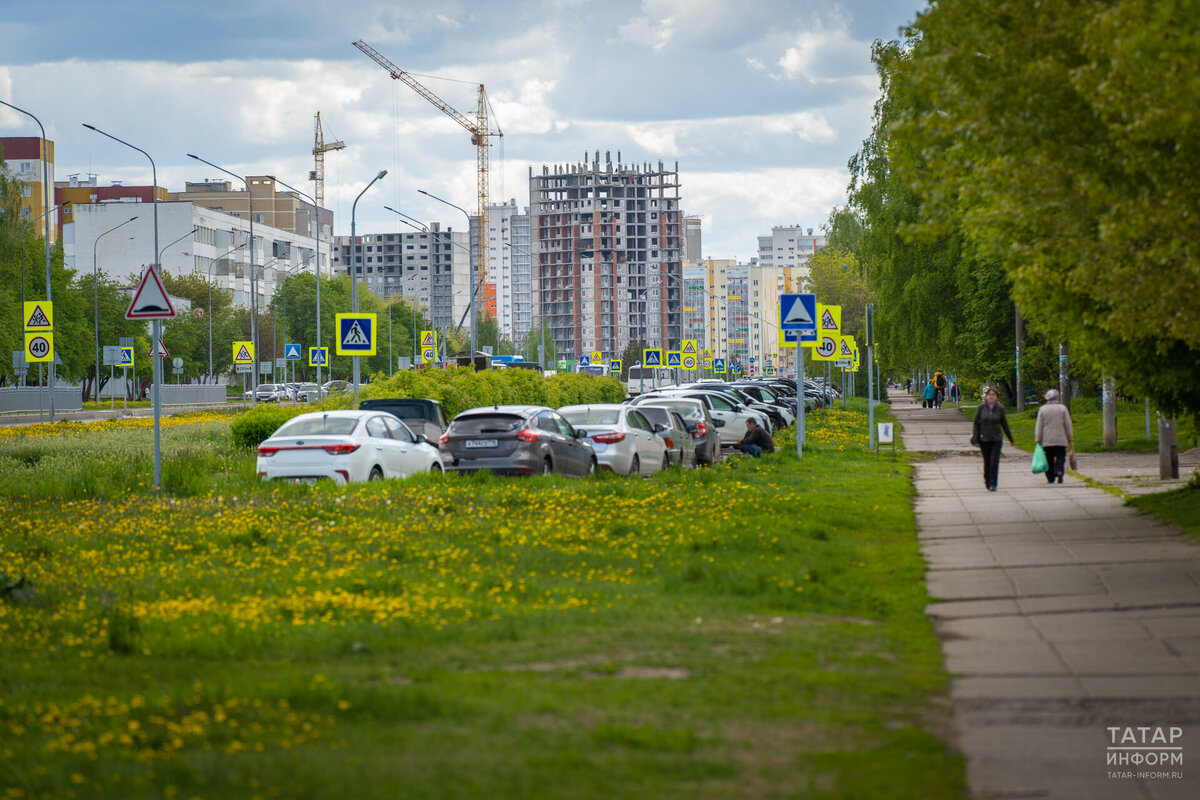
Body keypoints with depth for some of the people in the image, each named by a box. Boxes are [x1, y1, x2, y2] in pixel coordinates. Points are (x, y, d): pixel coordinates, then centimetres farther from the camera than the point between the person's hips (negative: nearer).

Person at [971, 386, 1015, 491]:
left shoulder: (1000, 408, -1)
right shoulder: (981, 408, -3)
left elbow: (1004, 424, 9)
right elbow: (976, 424, 1)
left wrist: (1011, 439, 14)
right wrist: (975, 440, -4)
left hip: (997, 439, 0)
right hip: (984, 439, 0)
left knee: (995, 461, -11)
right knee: (987, 462, 7)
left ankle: (993, 484, -7)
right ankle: (987, 481, 26)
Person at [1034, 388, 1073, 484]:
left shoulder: (1042, 409, 3)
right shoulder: (1062, 408, 1)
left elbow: (1039, 426, 1)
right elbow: (1068, 425, 2)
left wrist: (1038, 440, 4)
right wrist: (1070, 439, 8)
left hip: (1047, 440, 1)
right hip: (1060, 440, -1)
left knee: (1049, 459, 8)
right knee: (1060, 457, -1)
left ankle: (1050, 478, 7)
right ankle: (1059, 471, -27)